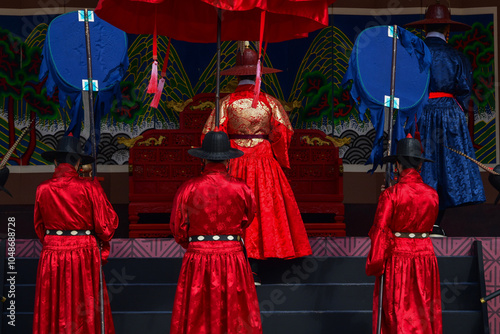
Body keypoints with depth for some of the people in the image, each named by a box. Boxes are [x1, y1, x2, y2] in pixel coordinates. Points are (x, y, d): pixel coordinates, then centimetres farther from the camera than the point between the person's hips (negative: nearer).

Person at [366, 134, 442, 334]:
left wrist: (374, 265, -4)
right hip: (425, 256, 4)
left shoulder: (390, 194, -13)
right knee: (425, 309, 13)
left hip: (397, 257, -4)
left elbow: (380, 232, -11)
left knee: (396, 310, 6)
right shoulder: (432, 194, -1)